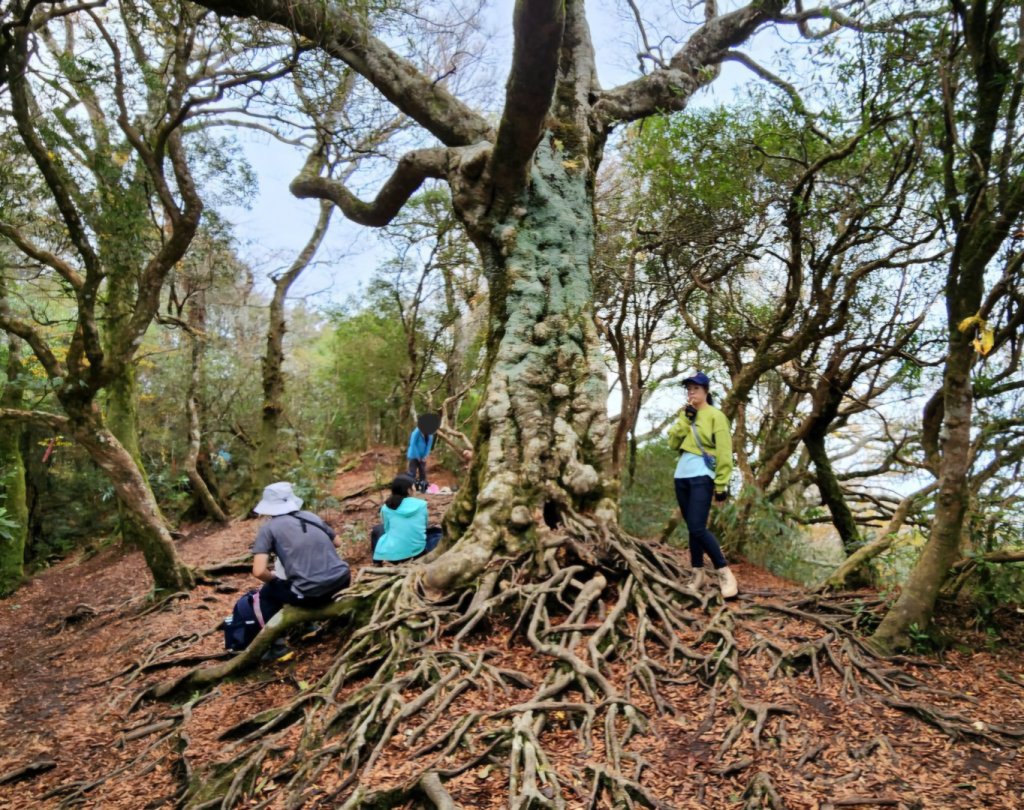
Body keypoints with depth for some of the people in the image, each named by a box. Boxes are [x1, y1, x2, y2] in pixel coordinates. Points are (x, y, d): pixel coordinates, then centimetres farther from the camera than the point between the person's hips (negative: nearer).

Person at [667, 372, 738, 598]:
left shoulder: (715, 415, -3)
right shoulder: (686, 415, 17)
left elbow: (724, 453, -7)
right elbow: (673, 443, 6)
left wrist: (721, 485, -12)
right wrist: (685, 418, -4)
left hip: (701, 477, -7)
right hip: (682, 476, 7)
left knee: (698, 528, -16)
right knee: (691, 529, 10)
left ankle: (725, 573, -6)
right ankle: (698, 573, 18)